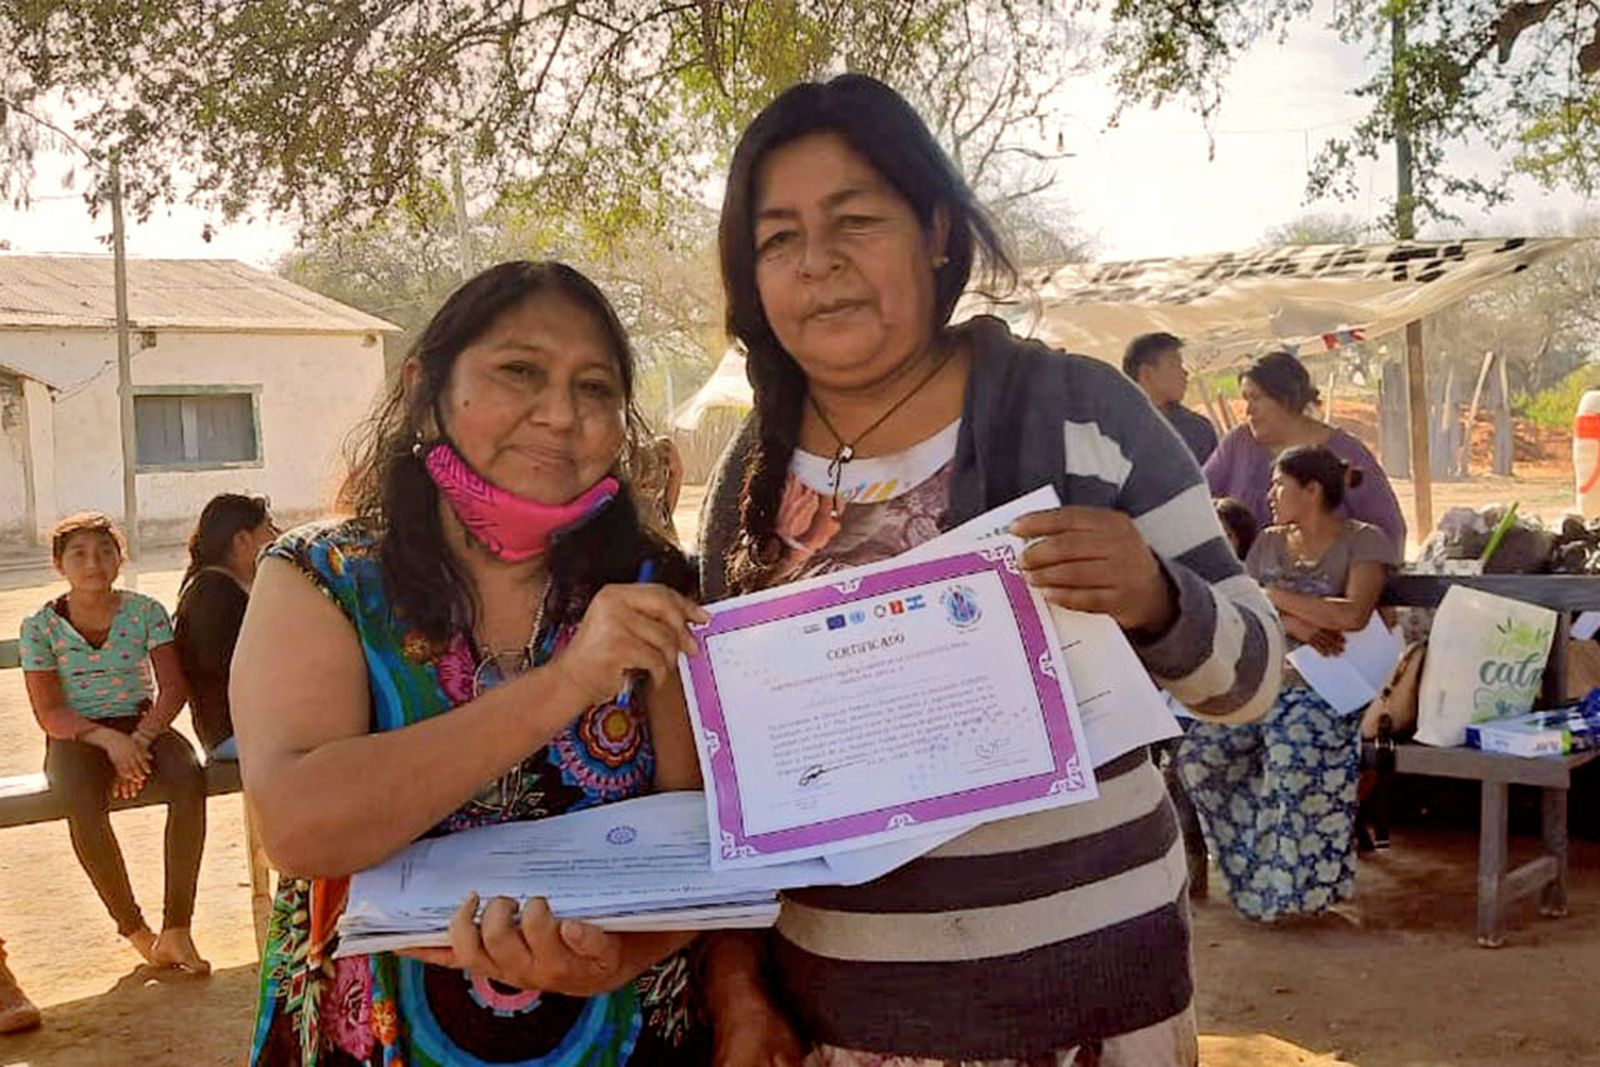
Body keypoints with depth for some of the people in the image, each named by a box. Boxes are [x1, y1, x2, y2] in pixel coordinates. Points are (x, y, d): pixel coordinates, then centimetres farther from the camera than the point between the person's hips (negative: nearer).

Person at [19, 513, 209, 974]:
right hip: (76, 736, -1)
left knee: (190, 778, -32)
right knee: (83, 803, -35)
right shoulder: (40, 626, -1)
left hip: (142, 725, 1)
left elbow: (174, 687, -5)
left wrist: (139, 738, -22)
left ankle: (176, 929, -27)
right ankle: (136, 931, -19)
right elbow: (48, 713, -6)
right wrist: (108, 739, -23)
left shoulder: (145, 612, 0)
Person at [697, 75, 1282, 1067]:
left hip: (1079, 982, -2)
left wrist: (1153, 601, -26)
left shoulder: (1080, 409, -10)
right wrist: (736, 986, 2)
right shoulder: (754, 476, 0)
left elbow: (1252, 670, -6)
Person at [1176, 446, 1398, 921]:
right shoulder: (1268, 543, 18)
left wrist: (1277, 597, -6)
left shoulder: (1363, 542, 2)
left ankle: (1288, 884, -13)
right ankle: (1252, 864, -1)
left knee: (1294, 762, -34)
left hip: (1325, 689, -6)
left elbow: (1353, 615, -14)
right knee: (1198, 756, -16)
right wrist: (1291, 624, -12)